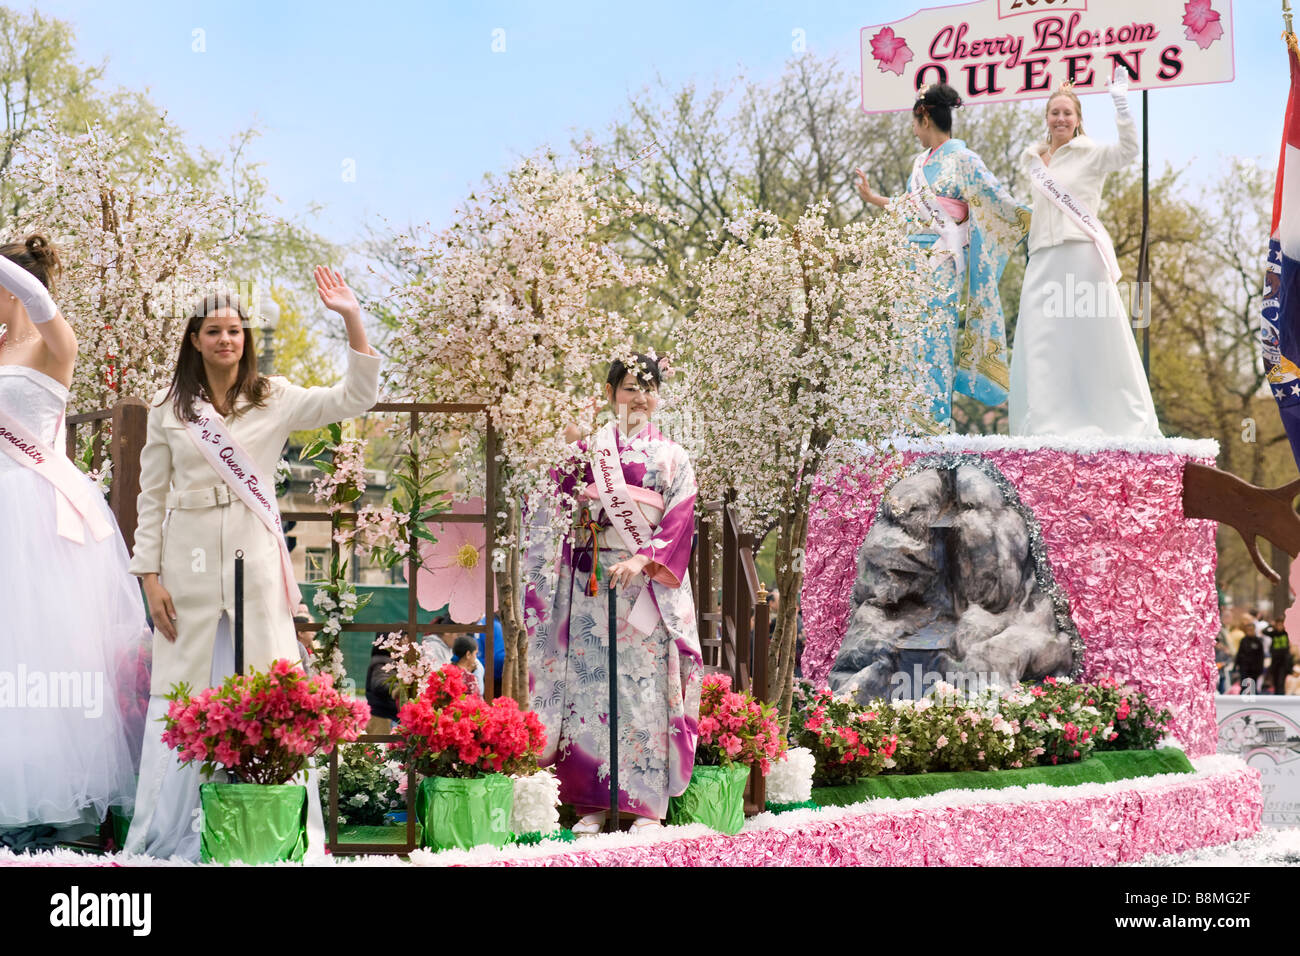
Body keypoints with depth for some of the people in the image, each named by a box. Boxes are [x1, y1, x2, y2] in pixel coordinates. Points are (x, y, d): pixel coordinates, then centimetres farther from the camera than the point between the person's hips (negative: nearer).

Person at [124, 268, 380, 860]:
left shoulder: (274, 400, 5)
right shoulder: (168, 411, 6)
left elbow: (354, 399, -4)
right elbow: (152, 498, 7)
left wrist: (353, 321, -14)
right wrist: (150, 576, 0)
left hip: (255, 561, 0)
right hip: (189, 563, 0)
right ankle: (167, 838, 12)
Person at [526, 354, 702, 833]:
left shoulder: (672, 456, 9)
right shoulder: (585, 449, 11)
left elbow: (680, 520, -2)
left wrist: (642, 559, -15)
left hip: (650, 589, -1)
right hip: (591, 587, 1)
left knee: (646, 685, -5)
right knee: (589, 685, -2)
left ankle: (648, 802, -2)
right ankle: (593, 804, 2)